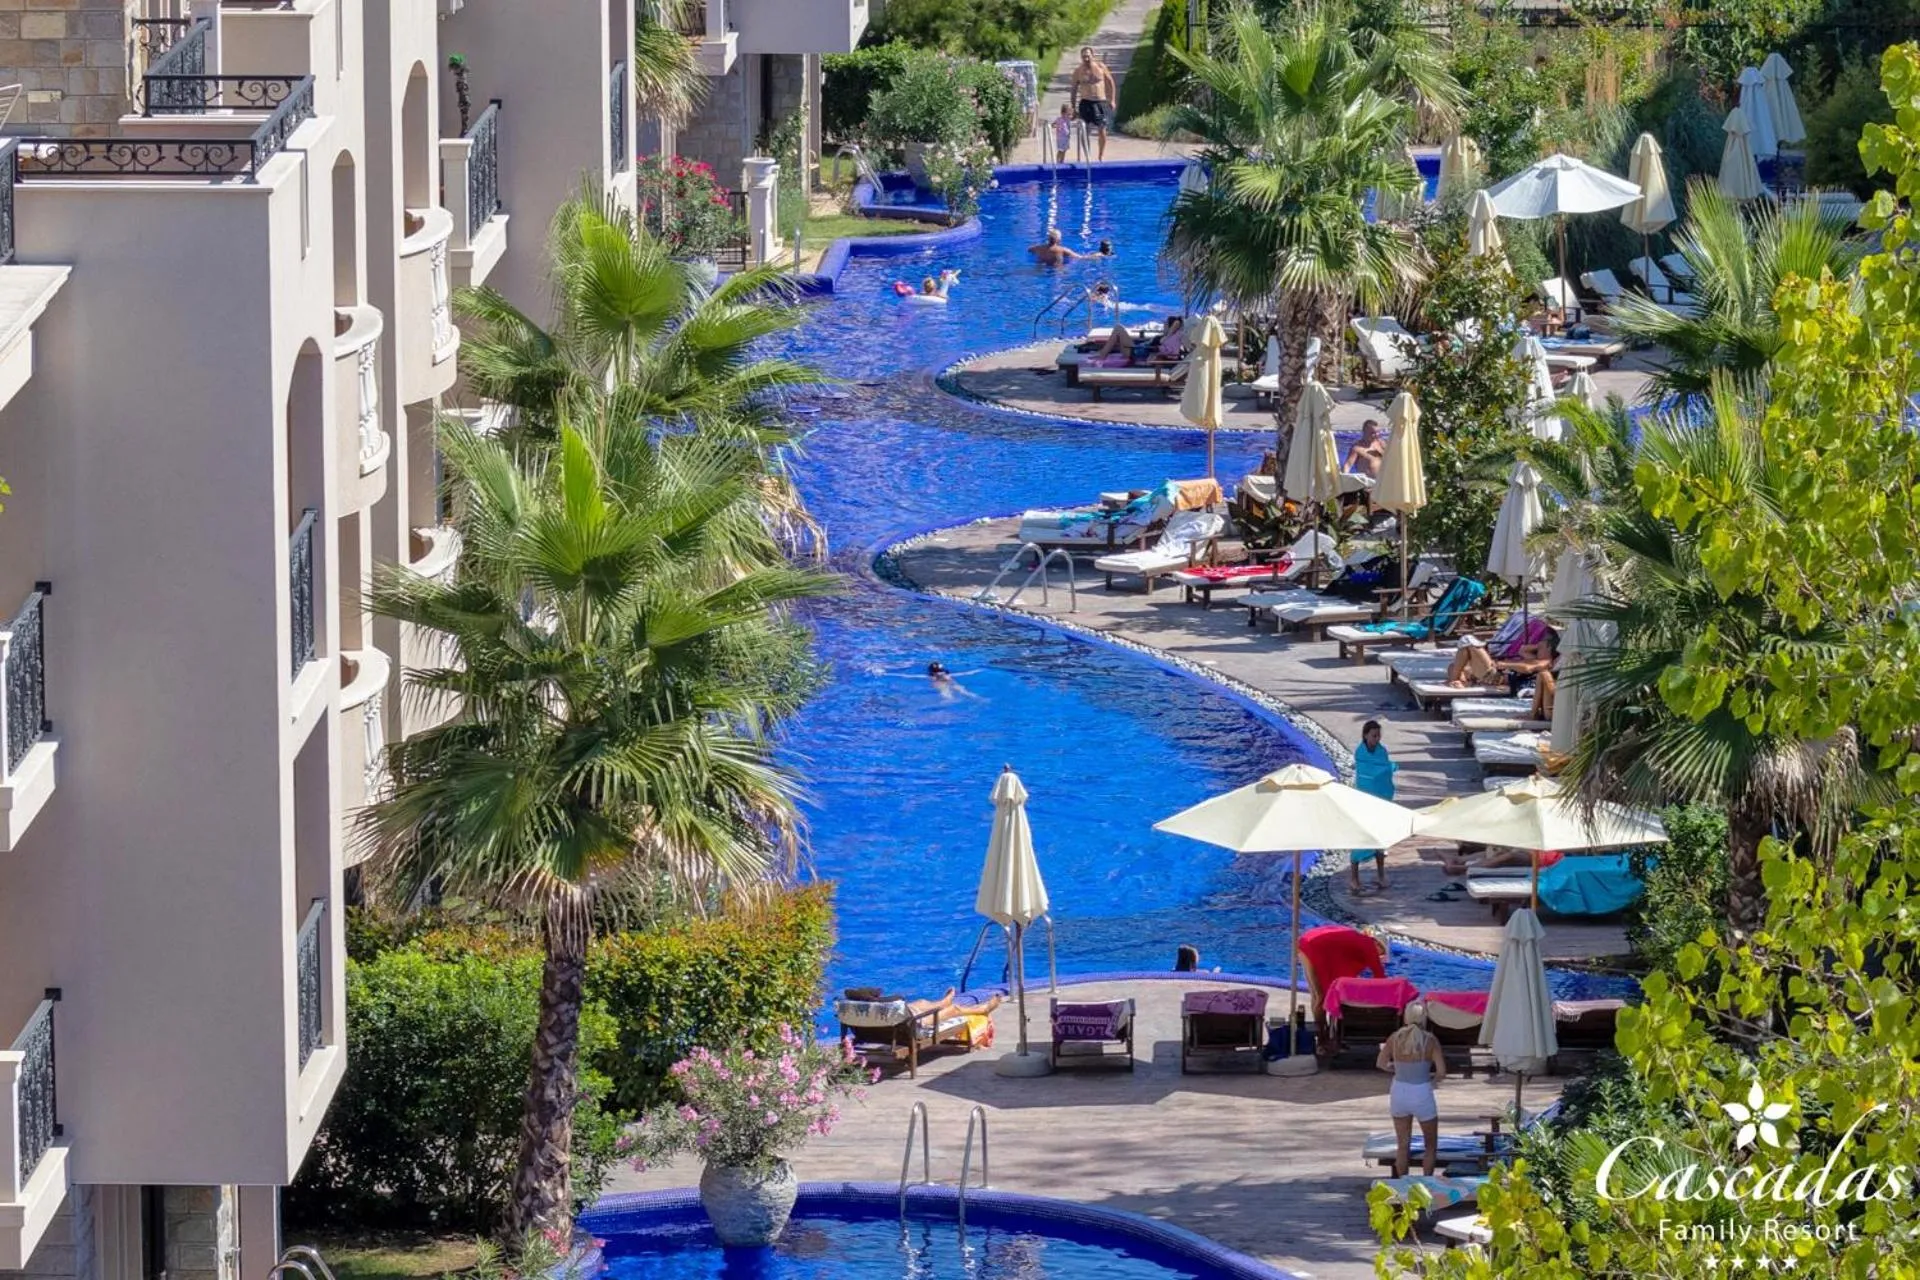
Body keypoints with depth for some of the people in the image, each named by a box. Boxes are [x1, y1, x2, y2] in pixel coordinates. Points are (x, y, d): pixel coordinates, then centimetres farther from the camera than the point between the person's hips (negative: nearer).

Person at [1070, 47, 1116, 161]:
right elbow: (1074, 89, 7)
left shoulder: (1100, 67, 0)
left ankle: (1101, 156, 14)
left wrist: (1111, 100, 6)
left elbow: (1110, 82, 9)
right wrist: (1073, 107, 6)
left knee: (1102, 130, 0)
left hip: (1101, 101, 0)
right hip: (1086, 102, 0)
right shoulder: (1078, 71, -1)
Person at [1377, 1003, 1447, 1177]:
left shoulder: (1395, 1038, -7)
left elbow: (1381, 1064, 0)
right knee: (1430, 1145, 15)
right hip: (1422, 1094, -3)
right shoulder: (1429, 1040, -14)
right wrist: (1431, 1079, 5)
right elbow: (1441, 1073, -16)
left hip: (1399, 1093, 3)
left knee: (1403, 1145, 15)